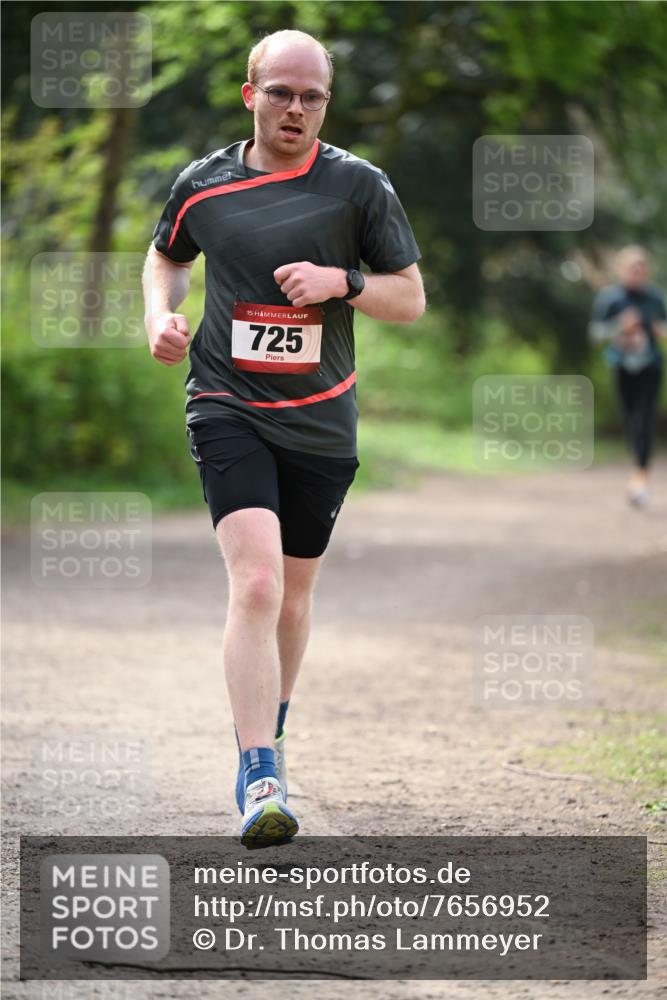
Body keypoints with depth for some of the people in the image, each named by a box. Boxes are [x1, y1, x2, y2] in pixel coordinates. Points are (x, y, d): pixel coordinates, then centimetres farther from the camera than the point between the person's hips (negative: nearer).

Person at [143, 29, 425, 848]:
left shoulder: (358, 186, -1)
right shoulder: (202, 184, 3)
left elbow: (411, 298, 3)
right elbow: (166, 256, 24)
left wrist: (341, 280, -14)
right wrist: (160, 315, 4)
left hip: (320, 419, 2)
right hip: (228, 407, -2)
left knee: (293, 593, 14)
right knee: (256, 581, -19)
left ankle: (266, 730, 41)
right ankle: (259, 782, -23)